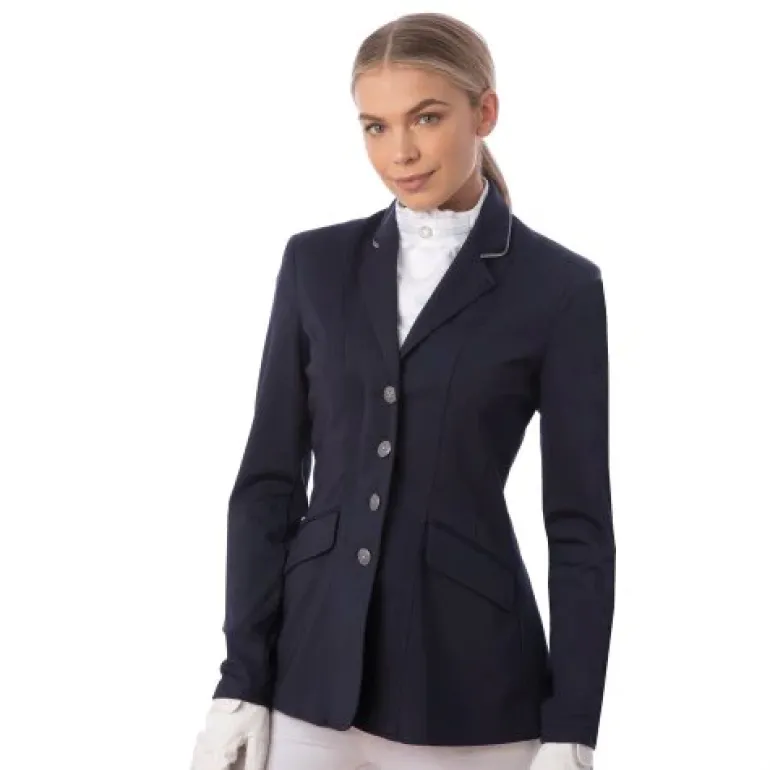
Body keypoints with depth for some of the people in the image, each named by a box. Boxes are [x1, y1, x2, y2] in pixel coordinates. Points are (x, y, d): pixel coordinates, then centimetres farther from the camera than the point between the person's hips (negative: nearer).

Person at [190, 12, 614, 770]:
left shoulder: (558, 286, -2)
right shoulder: (317, 262, 6)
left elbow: (580, 522, -4)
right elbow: (268, 479, 5)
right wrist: (242, 679, -1)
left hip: (470, 679, -2)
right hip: (316, 670, 2)